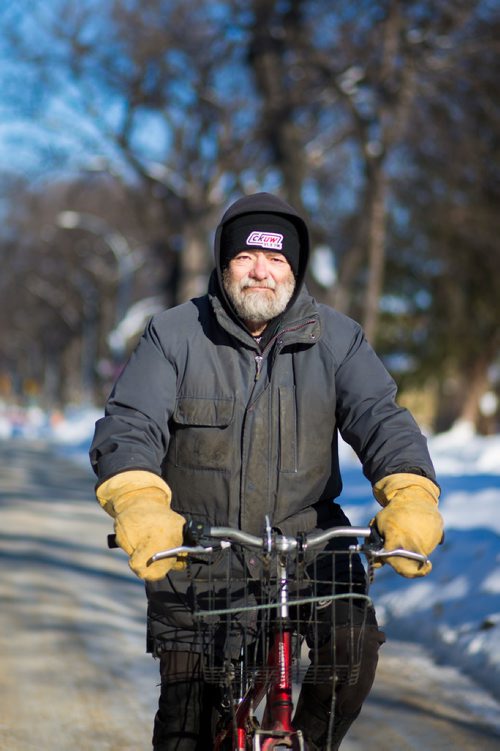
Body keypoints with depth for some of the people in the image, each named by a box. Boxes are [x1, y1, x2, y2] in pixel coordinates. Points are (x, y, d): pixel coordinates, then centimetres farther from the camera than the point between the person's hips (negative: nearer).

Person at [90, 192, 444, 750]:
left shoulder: (335, 338, 1)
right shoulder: (174, 336, -4)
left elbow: (379, 416, -12)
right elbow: (128, 425, -15)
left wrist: (410, 495, -33)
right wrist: (138, 505, -37)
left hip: (306, 541, 1)